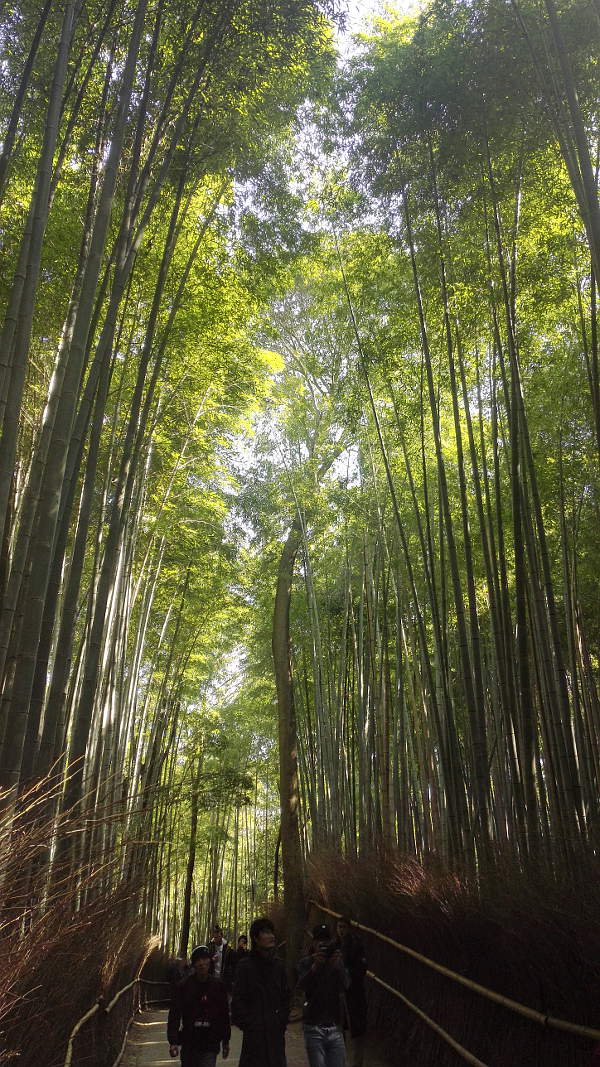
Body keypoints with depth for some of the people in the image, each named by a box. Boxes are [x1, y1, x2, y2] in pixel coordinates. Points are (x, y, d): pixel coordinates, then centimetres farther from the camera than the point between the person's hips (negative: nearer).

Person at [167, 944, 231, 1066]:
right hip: (189, 1045, 0)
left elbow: (224, 1014, 6)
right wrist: (173, 1041, -17)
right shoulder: (184, 986, -6)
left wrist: (226, 1041, 11)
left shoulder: (217, 986, -2)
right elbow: (174, 1014, -9)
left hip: (210, 1046, 0)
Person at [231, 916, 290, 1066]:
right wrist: (248, 1024, -10)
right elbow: (237, 1001, -8)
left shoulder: (278, 965, 10)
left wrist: (282, 1022, 8)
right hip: (255, 1034, -5)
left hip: (277, 1033, 5)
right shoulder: (245, 966, -7)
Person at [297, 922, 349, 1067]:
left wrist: (337, 966, -28)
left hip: (335, 1028, 2)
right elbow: (302, 985, -16)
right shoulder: (306, 963, 1)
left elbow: (345, 986, -9)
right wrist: (314, 967, -33)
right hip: (313, 1028, -2)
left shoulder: (338, 962, 6)